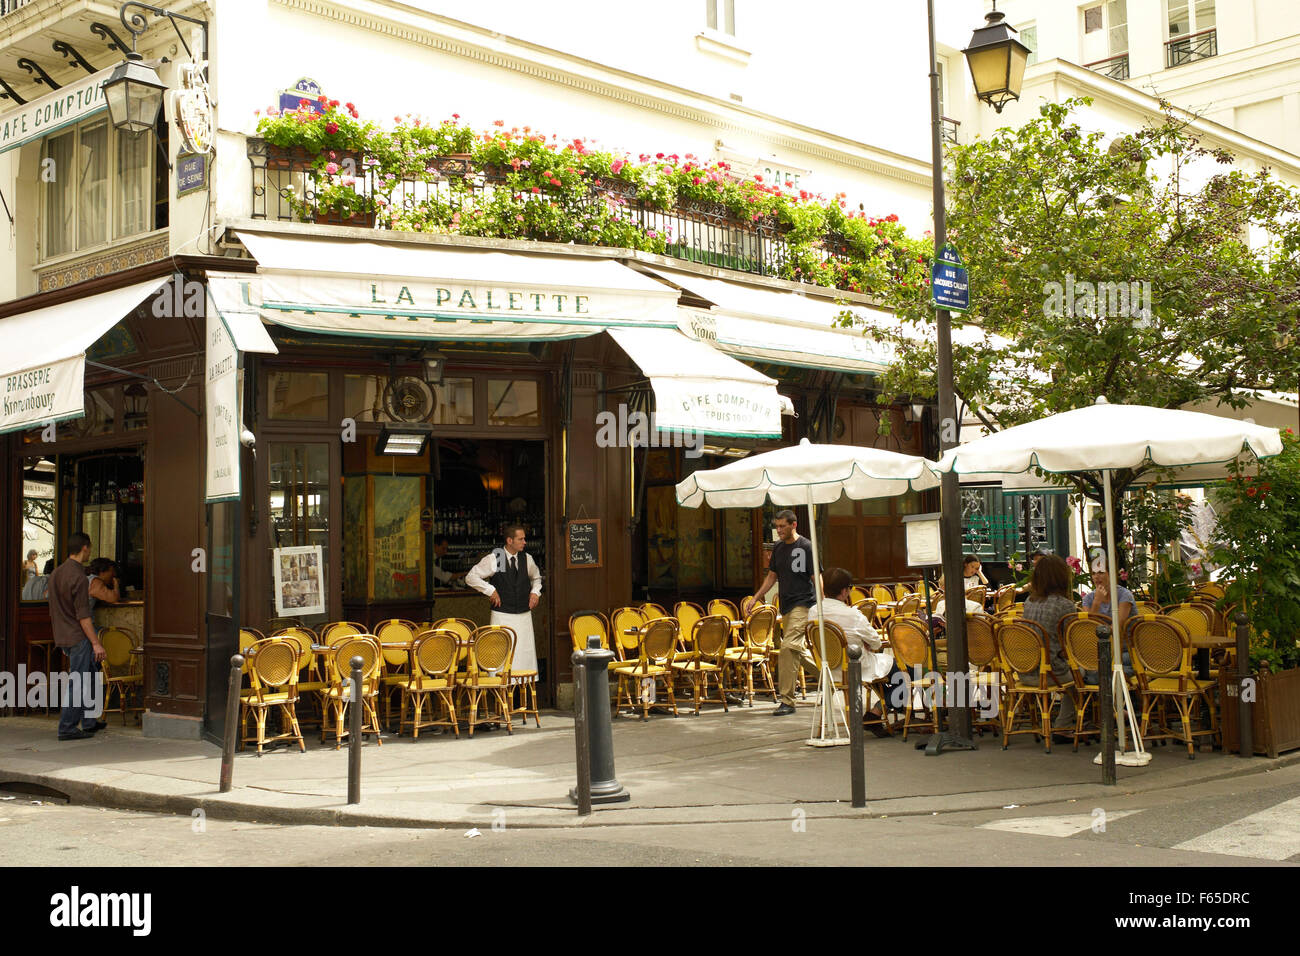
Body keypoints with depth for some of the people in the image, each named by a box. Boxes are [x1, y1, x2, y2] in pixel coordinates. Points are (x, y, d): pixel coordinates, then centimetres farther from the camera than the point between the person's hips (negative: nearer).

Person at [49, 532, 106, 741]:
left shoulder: (56, 573, 11)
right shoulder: (79, 577, -18)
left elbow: (53, 611, 18)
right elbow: (83, 615, -20)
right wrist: (96, 643, -17)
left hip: (63, 635, 10)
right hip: (78, 637, -10)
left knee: (88, 675, 19)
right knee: (78, 683, -4)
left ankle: (88, 722, 25)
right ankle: (67, 728, -1)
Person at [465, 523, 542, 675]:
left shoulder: (527, 559, 7)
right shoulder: (494, 559, -6)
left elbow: (536, 577, 27)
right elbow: (470, 577, -3)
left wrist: (535, 592, 9)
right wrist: (490, 590, -9)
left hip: (524, 615, 4)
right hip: (502, 615, -4)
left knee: (527, 653, 1)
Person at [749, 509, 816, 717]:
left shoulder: (806, 547, -8)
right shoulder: (778, 548, 12)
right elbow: (772, 576, 20)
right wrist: (755, 598, 12)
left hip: (803, 604, -8)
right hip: (786, 606, 8)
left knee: (788, 647, -17)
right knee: (799, 651, 12)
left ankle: (787, 700, -13)